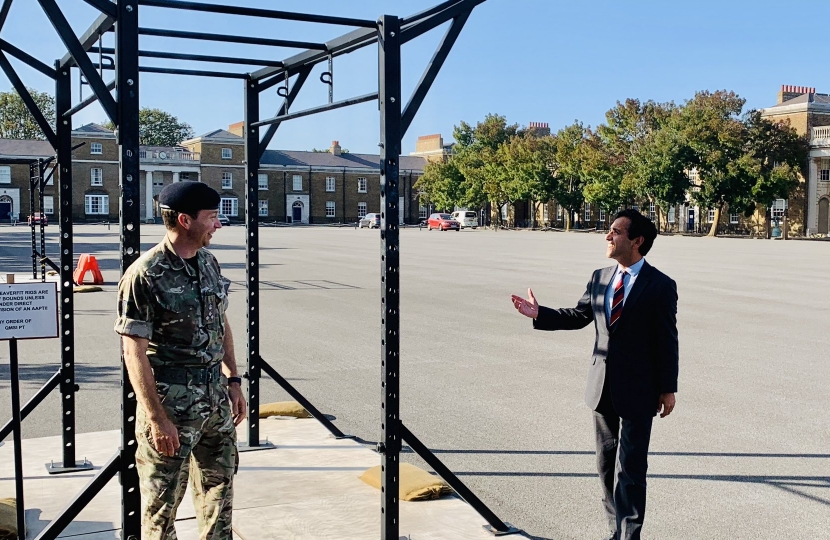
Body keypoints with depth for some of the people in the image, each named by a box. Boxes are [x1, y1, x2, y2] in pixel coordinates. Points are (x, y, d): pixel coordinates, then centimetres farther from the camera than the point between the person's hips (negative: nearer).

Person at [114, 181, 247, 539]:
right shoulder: (145, 275, -16)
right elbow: (135, 353, -17)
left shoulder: (208, 263, 5)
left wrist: (233, 381, 11)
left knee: (219, 487, 17)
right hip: (172, 405, -7)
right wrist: (157, 419, -19)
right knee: (162, 501, 6)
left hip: (216, 401, 7)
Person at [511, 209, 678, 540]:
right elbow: (578, 316, 16)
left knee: (630, 470, -2)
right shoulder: (600, 278, 6)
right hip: (603, 387, 6)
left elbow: (667, 341, -8)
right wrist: (539, 314, 5)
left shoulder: (661, 286, -9)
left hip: (637, 391, -6)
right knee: (606, 466, 15)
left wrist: (668, 389, -7)